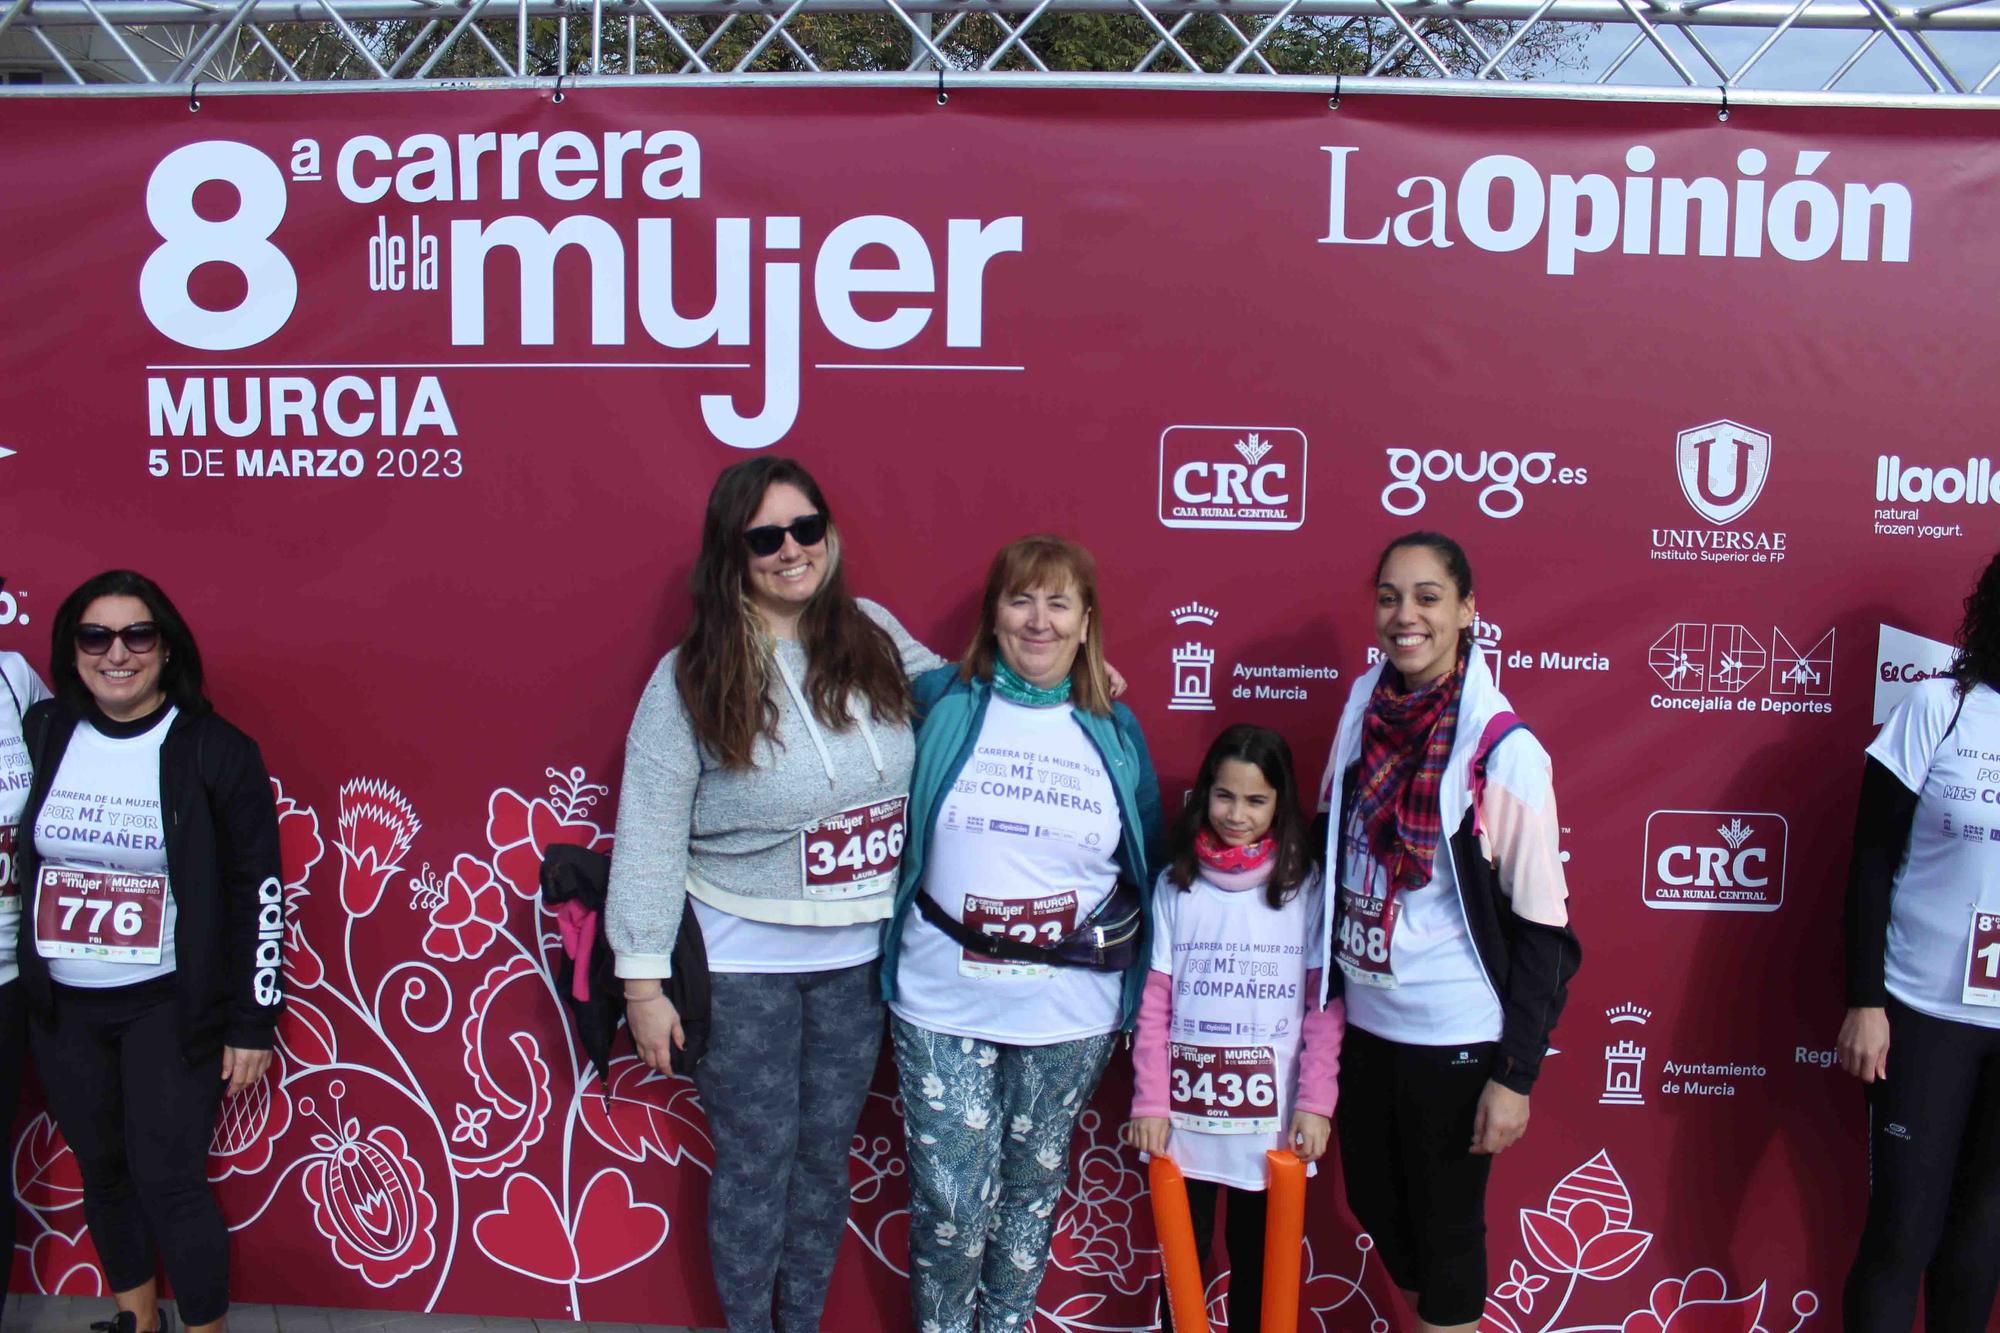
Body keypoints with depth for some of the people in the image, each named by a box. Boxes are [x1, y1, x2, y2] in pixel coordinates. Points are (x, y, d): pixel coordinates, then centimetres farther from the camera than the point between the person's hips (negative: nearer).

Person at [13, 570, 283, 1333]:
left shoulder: (216, 751, -10)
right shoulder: (42, 734, 0)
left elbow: (258, 891, -8)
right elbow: (21, 856, 10)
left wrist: (253, 1021, -8)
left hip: (169, 1005, -4)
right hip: (60, 1008, 4)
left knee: (168, 1179, -3)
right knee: (101, 1170, 16)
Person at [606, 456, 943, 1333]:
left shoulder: (874, 635, -1)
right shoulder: (691, 677, -11)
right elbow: (649, 833, -9)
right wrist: (644, 979, -10)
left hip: (859, 956, 3)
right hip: (743, 962, -3)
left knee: (825, 1153, 16)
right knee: (756, 1160, 9)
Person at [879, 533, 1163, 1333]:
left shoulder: (1113, 732, 3)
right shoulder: (941, 705, -2)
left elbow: (1146, 863, 9)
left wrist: (1127, 961, 3)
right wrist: (894, 948, -2)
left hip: (1069, 1011, 2)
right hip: (942, 1001, -1)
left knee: (1033, 1186, 16)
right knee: (951, 1200, 2)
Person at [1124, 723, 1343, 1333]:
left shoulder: (1306, 887, -3)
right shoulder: (1175, 884, 0)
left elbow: (1325, 1007, -3)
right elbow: (1154, 1003, -1)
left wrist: (1315, 1105, -9)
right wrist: (1149, 1105, -5)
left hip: (1272, 1120, -1)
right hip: (1185, 1116, 1)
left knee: (1257, 1259, 12)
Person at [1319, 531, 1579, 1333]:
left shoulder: (1503, 750, -15)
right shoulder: (1364, 711, 0)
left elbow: (1540, 927, -13)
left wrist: (1516, 1076, -13)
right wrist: (1326, 990, 14)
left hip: (1455, 1035, -5)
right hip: (1364, 1019, 5)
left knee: (1445, 1228, 10)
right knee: (1376, 1208, 19)